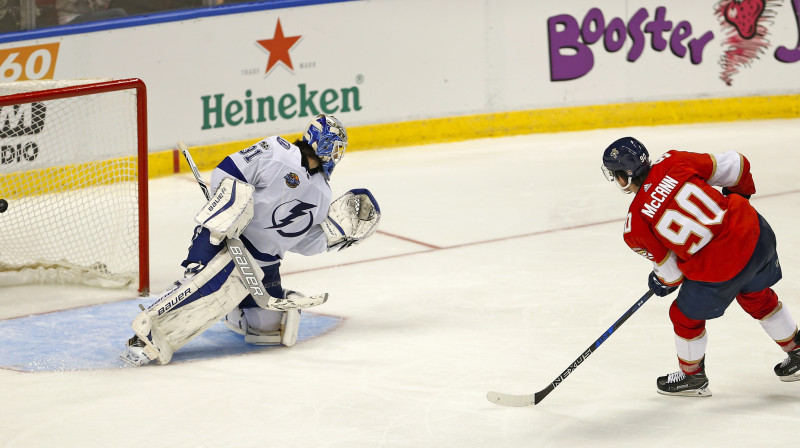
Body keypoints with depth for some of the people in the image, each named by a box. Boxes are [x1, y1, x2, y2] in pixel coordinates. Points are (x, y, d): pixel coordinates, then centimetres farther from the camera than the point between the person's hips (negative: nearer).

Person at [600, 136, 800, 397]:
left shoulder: (635, 227, -11)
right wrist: (738, 193, 22)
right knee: (757, 297, 33)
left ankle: (692, 377, 44)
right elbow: (734, 166, 0)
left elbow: (671, 272, -1)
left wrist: (663, 283, 23)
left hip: (719, 269, -5)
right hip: (756, 231, 5)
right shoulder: (673, 162, -4)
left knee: (687, 316, 23)